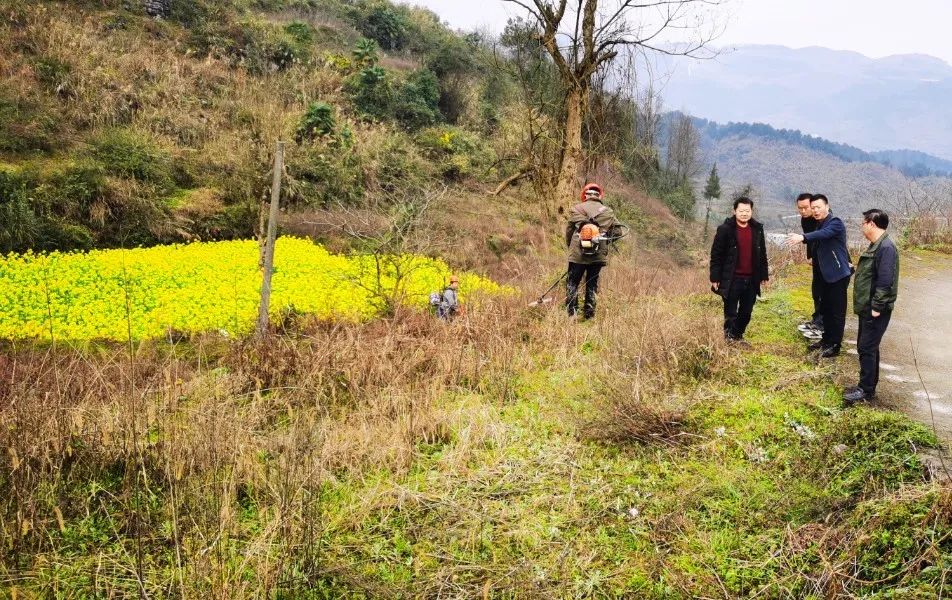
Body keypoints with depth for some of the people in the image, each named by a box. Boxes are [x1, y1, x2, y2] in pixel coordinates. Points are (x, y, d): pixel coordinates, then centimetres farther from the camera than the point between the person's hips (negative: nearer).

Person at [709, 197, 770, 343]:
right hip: (732, 279, -5)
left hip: (751, 280, 5)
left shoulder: (757, 229, 6)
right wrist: (715, 278, -11)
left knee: (746, 312, 13)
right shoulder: (725, 229, -9)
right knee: (731, 313, 2)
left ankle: (738, 336, 28)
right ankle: (730, 339, 12)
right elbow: (716, 255, -8)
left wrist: (764, 275, 12)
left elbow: (762, 254, 13)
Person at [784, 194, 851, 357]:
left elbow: (823, 234, -37)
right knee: (826, 309, 17)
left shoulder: (835, 223, -17)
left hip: (838, 274, -9)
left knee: (837, 311, -1)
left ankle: (835, 345, 5)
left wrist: (803, 237, -51)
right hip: (825, 274, 9)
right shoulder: (820, 224, 11)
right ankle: (826, 339, 29)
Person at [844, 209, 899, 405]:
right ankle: (869, 385, 25)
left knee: (867, 348, -4)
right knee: (867, 347, 16)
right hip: (867, 308, 10)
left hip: (875, 310, -10)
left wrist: (876, 307, -22)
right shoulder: (876, 245, 11)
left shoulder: (886, 248, -20)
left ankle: (866, 390, 4)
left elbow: (885, 281, -24)